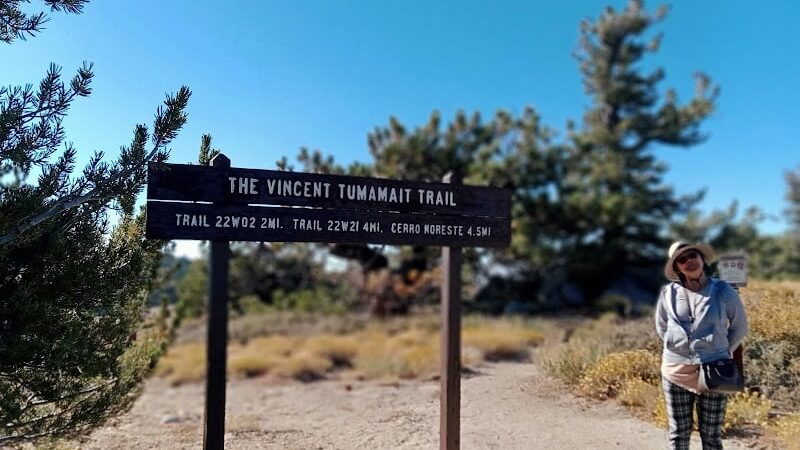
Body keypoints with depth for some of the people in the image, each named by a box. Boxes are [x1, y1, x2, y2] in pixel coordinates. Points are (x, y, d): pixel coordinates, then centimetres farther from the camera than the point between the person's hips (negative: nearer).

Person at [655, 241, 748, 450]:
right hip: (675, 371, 1)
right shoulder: (669, 292, -2)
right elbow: (661, 327, 14)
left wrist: (722, 353, 8)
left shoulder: (722, 290, -5)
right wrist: (679, 347, 9)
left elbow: (740, 326, 9)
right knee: (679, 433, 11)